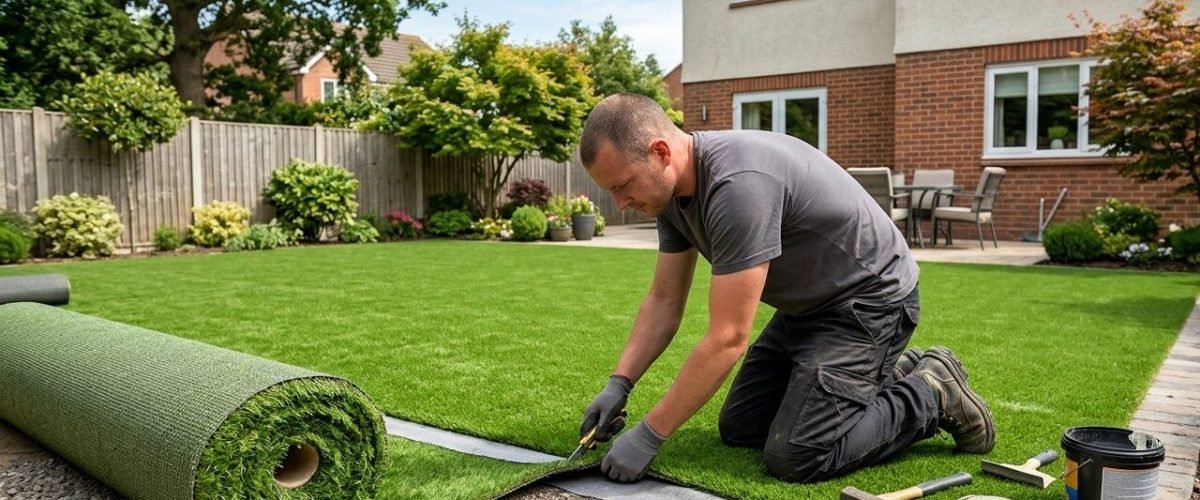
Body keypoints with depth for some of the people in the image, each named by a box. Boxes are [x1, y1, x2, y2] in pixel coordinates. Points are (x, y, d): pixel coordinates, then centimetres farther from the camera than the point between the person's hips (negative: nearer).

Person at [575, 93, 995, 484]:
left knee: (795, 457, -18)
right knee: (740, 428, 12)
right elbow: (663, 301, 5)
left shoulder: (738, 184, -35)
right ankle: (890, 374, 23)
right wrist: (618, 385, -5)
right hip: (809, 303, 9)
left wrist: (648, 435, -26)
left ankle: (932, 394, 4)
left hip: (868, 299, -9)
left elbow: (727, 339, -32)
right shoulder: (673, 189, -5)